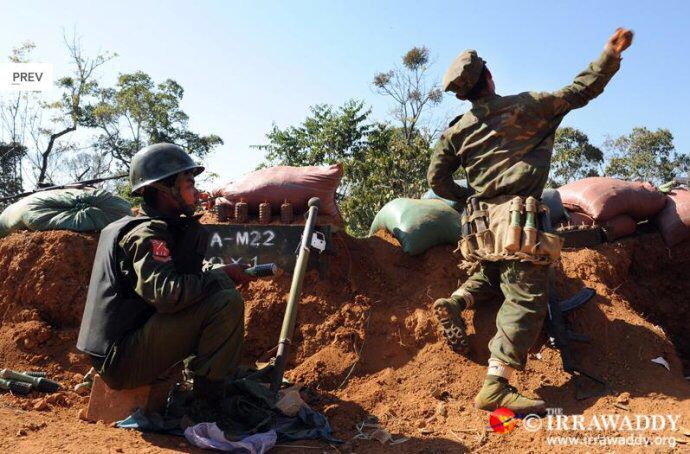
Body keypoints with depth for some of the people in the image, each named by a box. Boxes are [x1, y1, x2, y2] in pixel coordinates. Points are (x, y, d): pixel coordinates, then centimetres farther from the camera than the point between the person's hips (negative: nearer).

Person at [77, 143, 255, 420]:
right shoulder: (147, 234, -14)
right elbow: (167, 294, -30)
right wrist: (222, 276, -18)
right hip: (124, 361, -10)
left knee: (216, 289, 19)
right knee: (227, 301, -23)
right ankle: (207, 407, -12)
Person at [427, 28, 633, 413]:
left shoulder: (456, 131, 12)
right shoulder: (526, 106, 4)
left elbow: (437, 180, 13)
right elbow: (578, 92, 9)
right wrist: (611, 55, 19)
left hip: (482, 222, 6)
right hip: (518, 219, -5)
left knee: (493, 277, 30)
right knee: (527, 298, -9)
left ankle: (456, 302, 0)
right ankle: (497, 386, -18)